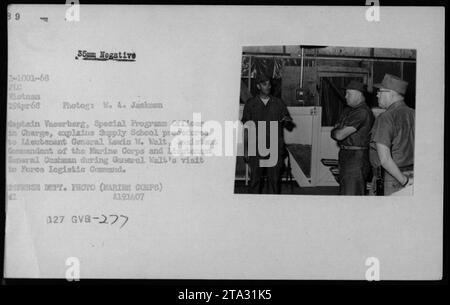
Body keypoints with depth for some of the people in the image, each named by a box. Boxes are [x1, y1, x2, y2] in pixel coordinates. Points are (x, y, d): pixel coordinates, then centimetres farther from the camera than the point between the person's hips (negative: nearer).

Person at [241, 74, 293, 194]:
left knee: (275, 179, 0)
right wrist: (245, 149, 1)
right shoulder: (250, 104, 6)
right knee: (255, 178, 1)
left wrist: (287, 121, -12)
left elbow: (289, 125, 13)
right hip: (256, 149, -1)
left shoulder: (278, 103, 10)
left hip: (275, 149, 1)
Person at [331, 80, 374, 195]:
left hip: (357, 157, -10)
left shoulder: (362, 113, -17)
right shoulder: (348, 111, 15)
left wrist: (335, 132, 1)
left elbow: (339, 135, -20)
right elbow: (335, 133, 16)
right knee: (344, 192, 15)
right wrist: (339, 132, -5)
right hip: (344, 155, 10)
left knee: (352, 193, -9)